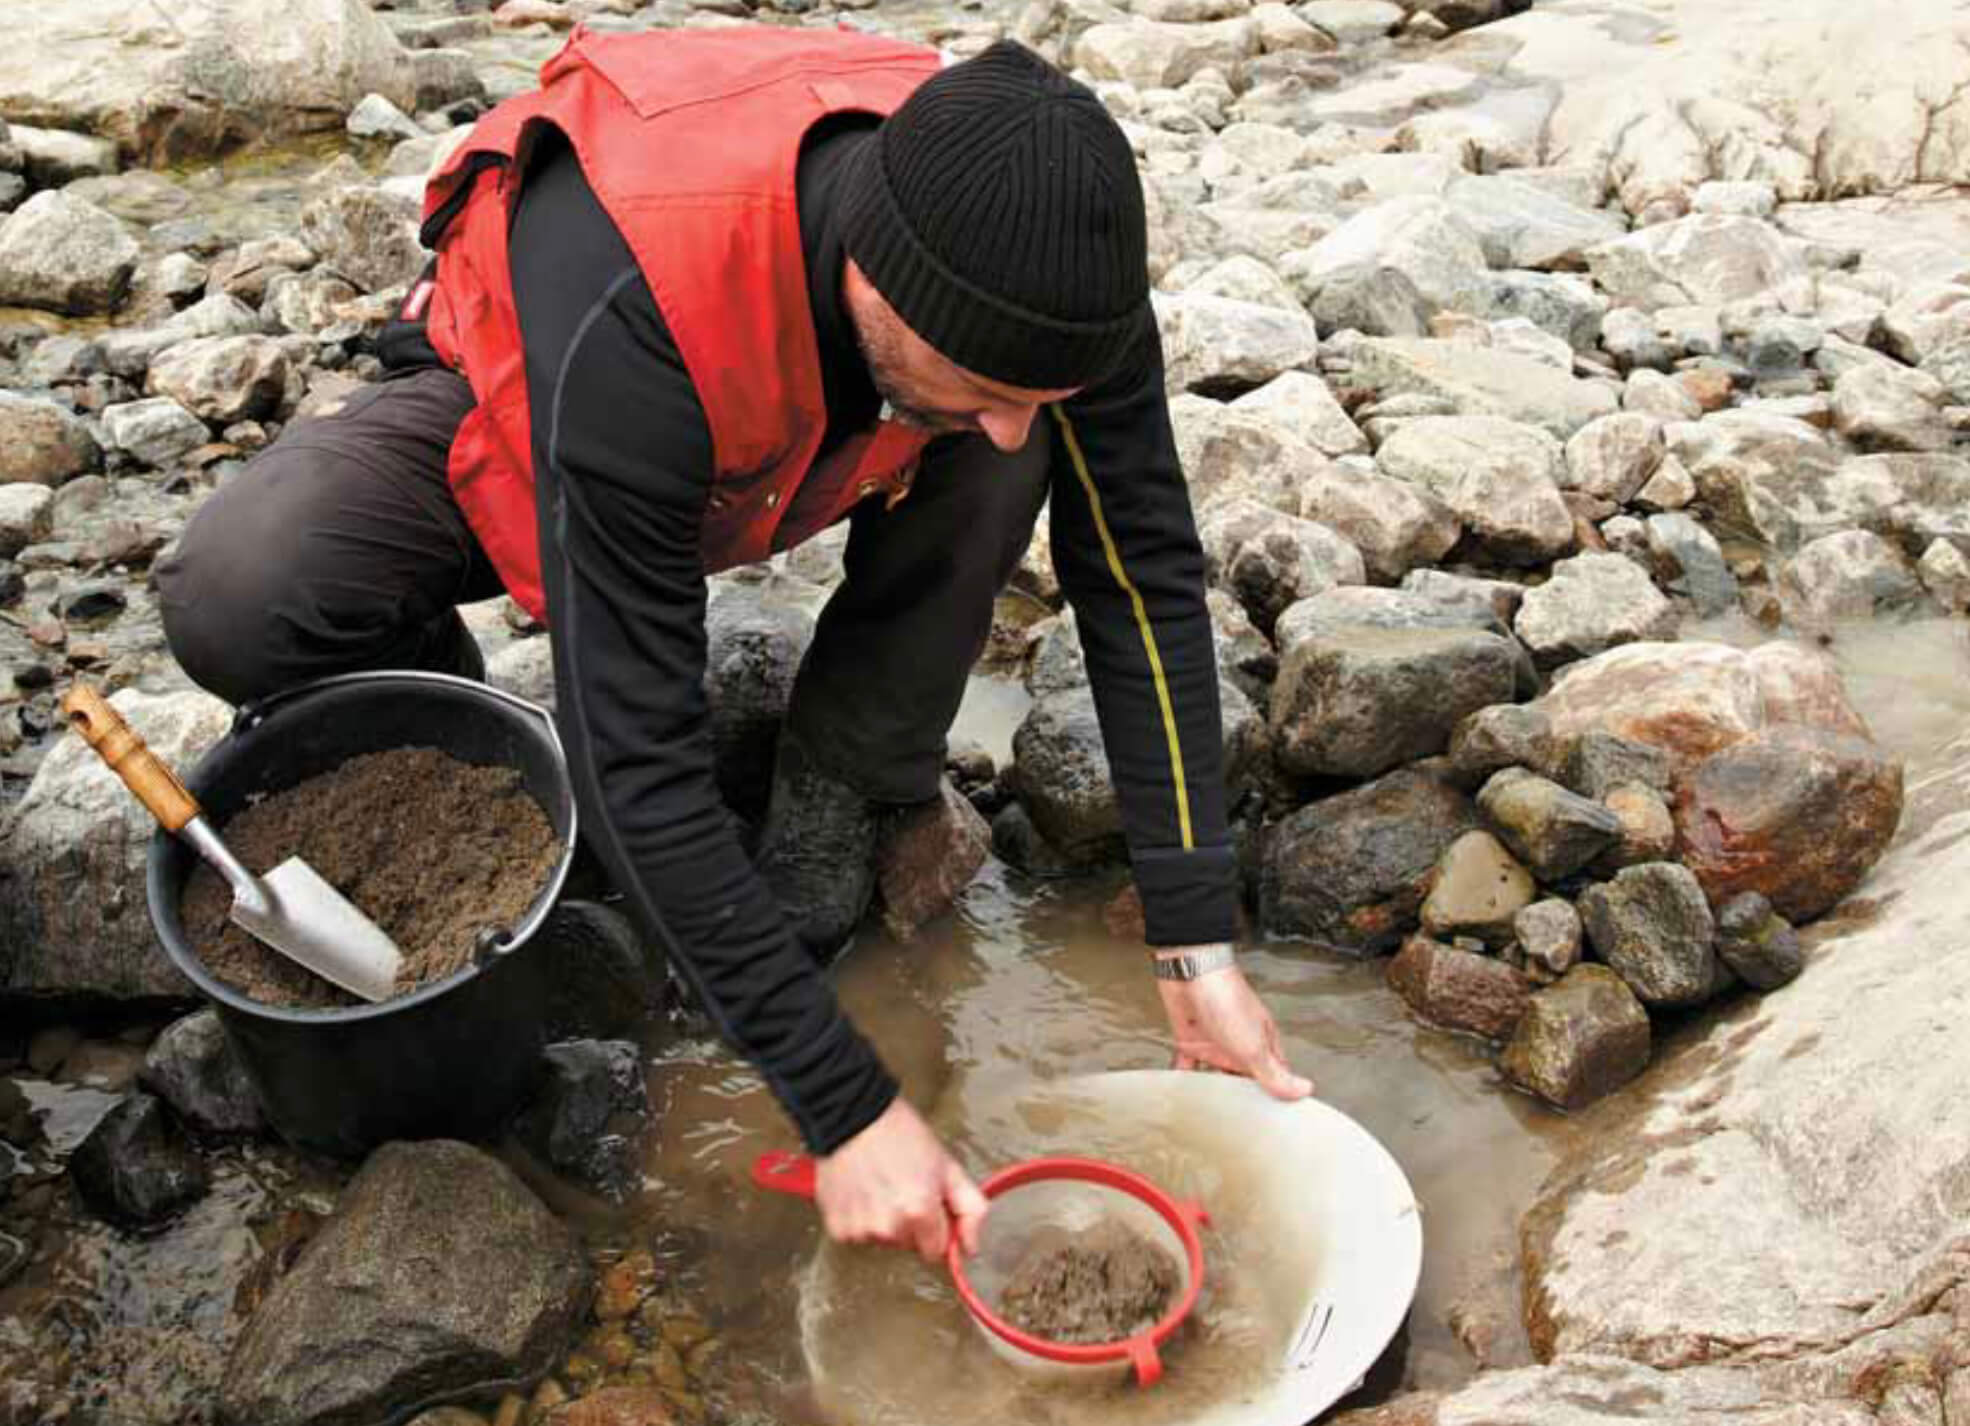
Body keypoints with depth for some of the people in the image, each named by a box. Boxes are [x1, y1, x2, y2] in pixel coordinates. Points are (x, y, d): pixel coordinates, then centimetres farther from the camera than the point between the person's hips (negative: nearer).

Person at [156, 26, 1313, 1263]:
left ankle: (843, 785, -9)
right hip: (514, 411, -2)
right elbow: (641, 765, -40)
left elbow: (1145, 576, -22)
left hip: (791, 440, 3)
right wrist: (850, 1108, -37)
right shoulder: (633, 311, -43)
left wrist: (1198, 950, -25)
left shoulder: (1040, 247, -31)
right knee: (232, 600, -31)